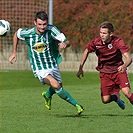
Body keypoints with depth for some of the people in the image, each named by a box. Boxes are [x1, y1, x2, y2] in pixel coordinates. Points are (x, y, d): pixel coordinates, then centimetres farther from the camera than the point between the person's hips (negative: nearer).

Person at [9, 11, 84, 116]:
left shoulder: (51, 29, -18)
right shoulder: (28, 33, -15)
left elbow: (67, 42, -21)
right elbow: (16, 34, 9)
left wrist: (64, 44, -46)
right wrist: (14, 52, 11)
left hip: (53, 65, 3)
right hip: (39, 69, -3)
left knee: (58, 87, 22)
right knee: (55, 85, -26)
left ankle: (47, 95, 58)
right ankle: (77, 105, -13)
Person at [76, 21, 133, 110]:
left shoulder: (118, 42, -21)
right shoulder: (96, 41, -14)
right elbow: (86, 51, 6)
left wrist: (124, 66, -50)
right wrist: (80, 68, 3)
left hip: (118, 70, -2)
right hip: (104, 72, 2)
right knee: (105, 100, -6)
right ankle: (115, 96, 29)